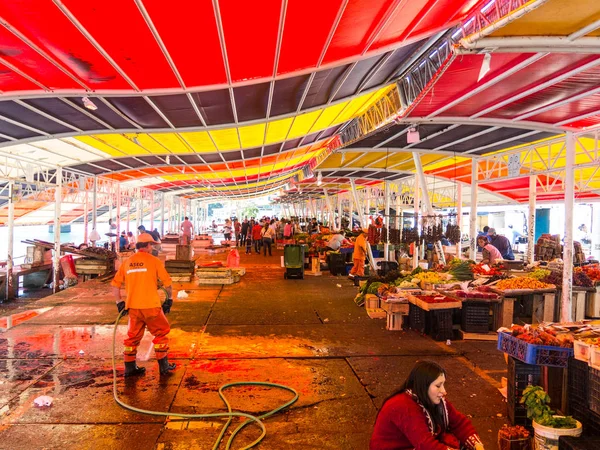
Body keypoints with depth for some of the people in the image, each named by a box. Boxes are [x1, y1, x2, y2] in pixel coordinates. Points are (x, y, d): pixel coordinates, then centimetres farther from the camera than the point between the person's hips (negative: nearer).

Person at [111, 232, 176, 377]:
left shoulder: (127, 262, 7)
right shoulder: (153, 261, -5)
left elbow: (115, 284, 8)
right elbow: (167, 282, -4)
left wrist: (119, 302, 15)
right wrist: (169, 299, 8)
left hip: (133, 307, 4)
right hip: (151, 306, -4)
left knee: (133, 336, 18)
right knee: (161, 333, 12)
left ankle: (130, 367, 24)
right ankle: (163, 366, 16)